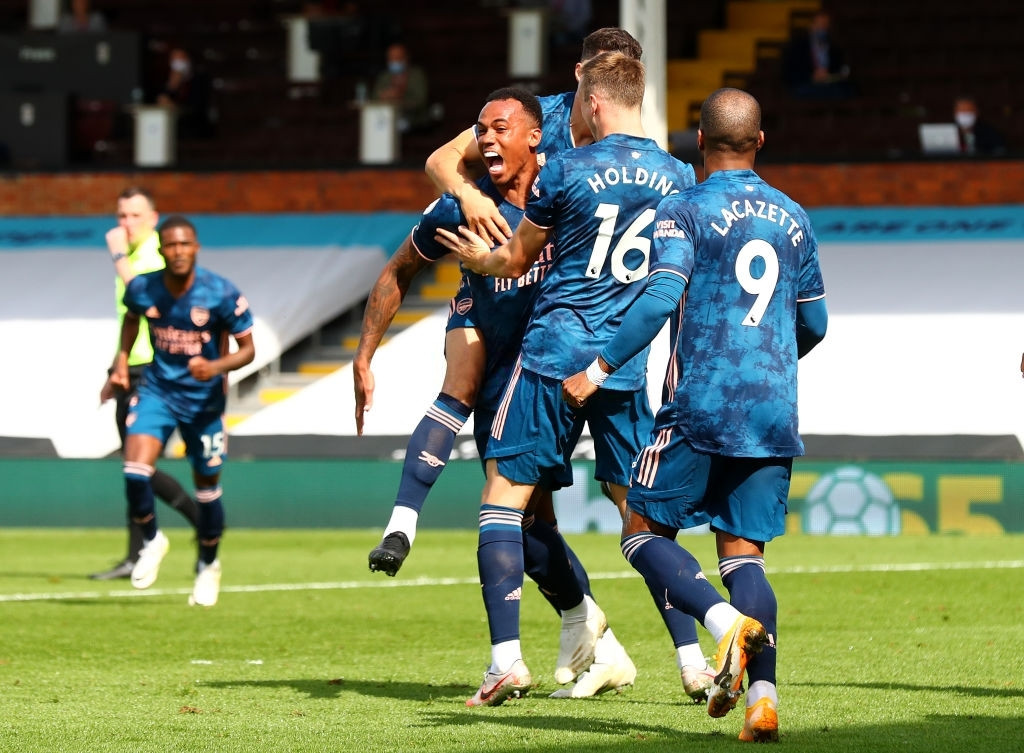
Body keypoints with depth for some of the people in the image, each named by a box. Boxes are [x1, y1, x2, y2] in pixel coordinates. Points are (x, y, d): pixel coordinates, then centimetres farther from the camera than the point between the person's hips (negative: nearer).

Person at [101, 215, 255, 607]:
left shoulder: (222, 294, -17)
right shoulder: (142, 289, -8)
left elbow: (247, 349, -9)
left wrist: (217, 366, -28)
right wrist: (121, 363, 8)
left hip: (204, 398, -1)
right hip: (158, 390, 1)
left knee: (207, 487, 7)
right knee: (136, 469, -19)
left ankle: (208, 566, 32)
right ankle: (151, 541, 8)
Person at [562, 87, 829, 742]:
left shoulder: (685, 212, -3)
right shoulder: (794, 218, 14)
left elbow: (661, 298, -17)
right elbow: (814, 325, 21)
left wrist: (599, 370, -13)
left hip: (703, 403, -5)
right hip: (774, 412, 5)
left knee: (645, 532, 7)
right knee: (744, 553, 7)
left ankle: (729, 622, -17)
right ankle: (764, 695, -10)